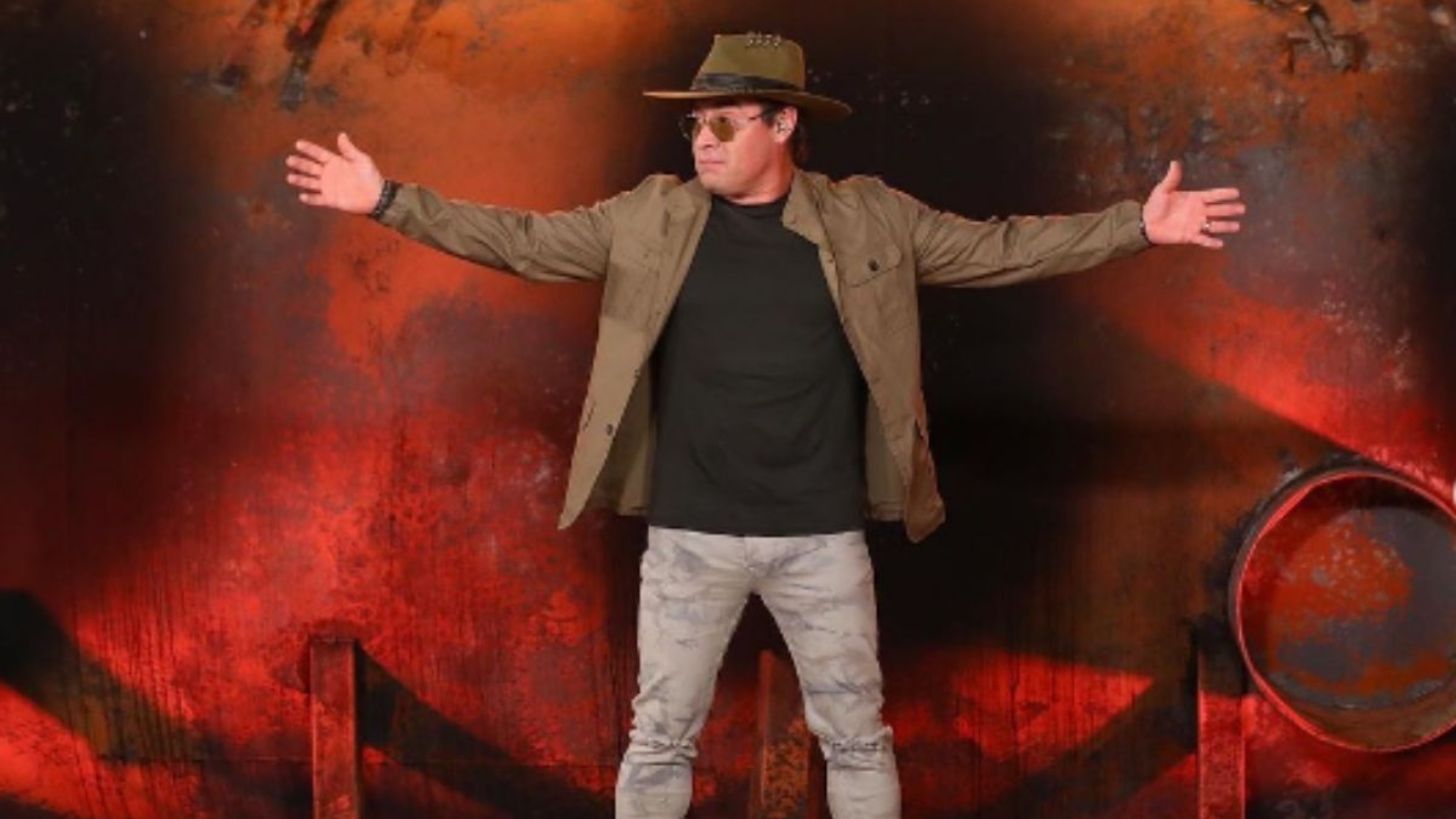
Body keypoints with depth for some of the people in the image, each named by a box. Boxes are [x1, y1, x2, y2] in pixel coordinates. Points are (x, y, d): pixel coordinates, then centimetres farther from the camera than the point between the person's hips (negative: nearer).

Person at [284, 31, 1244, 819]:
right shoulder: (650, 218, 0)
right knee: (660, 740, 7)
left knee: (858, 738, 10)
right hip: (690, 534, 0)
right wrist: (388, 200, -1)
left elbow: (999, 248, 2)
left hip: (822, 536, 0)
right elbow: (522, 240, 4)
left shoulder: (871, 218, -1)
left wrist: (1139, 224, -4)